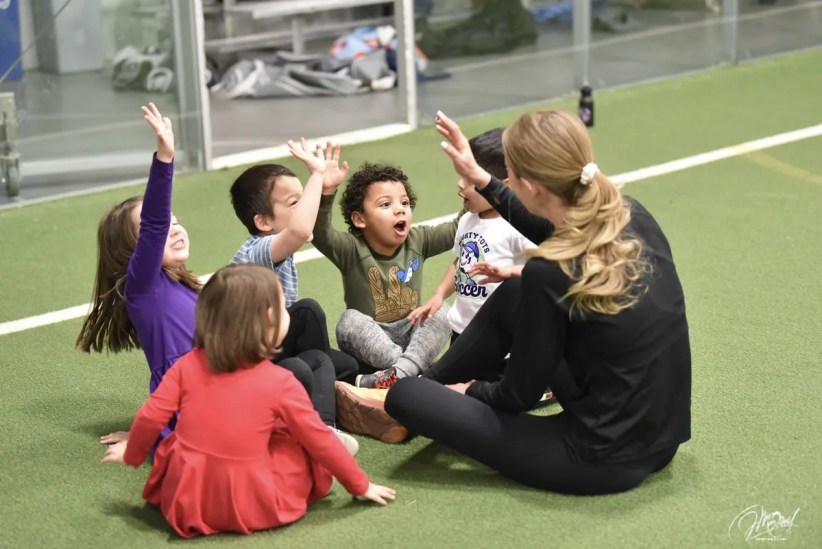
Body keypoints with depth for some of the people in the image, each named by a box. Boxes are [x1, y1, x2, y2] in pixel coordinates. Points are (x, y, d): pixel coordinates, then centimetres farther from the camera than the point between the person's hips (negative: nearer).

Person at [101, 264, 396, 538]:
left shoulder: (188, 364, -2)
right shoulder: (281, 382, -9)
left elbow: (150, 417, -3)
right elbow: (319, 440, -2)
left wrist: (132, 455, 18)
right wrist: (360, 485, 12)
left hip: (184, 498, 2)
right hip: (250, 506, -2)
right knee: (306, 445, 15)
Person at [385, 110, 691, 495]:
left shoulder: (550, 275, -25)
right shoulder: (633, 217, -4)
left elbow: (519, 395, -12)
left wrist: (472, 390, 9)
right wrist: (482, 180, 19)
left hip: (601, 459, -7)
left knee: (405, 397, 0)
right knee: (511, 297, 19)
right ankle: (432, 384, 35)